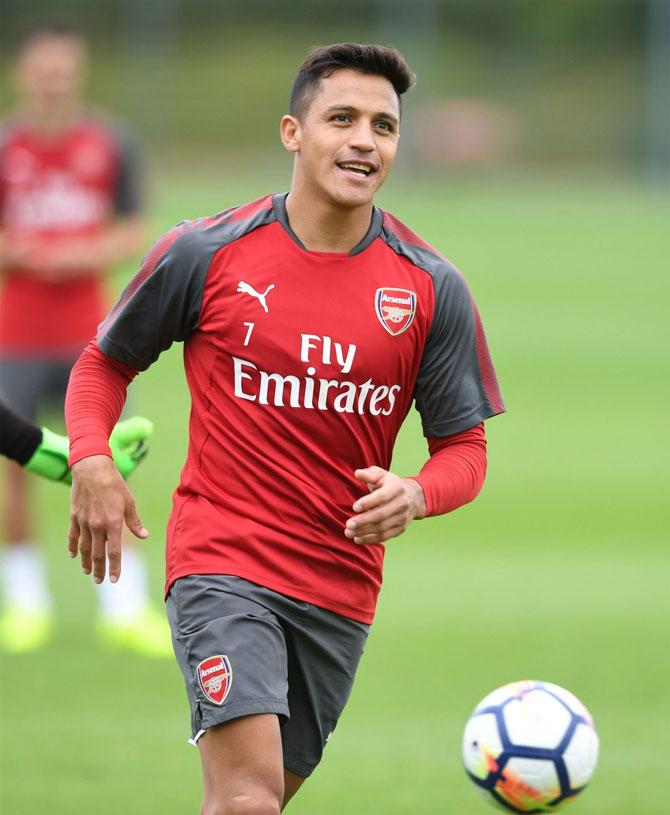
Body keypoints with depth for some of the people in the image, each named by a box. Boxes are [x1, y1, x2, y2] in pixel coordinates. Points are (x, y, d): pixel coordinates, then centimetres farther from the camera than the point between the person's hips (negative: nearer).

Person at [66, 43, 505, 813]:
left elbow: (463, 447, 5)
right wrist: (91, 463, -8)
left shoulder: (432, 288, 0)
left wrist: (413, 495, -17)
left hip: (341, 591, 4)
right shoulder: (205, 252, -5)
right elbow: (106, 361, 10)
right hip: (222, 567, -4)